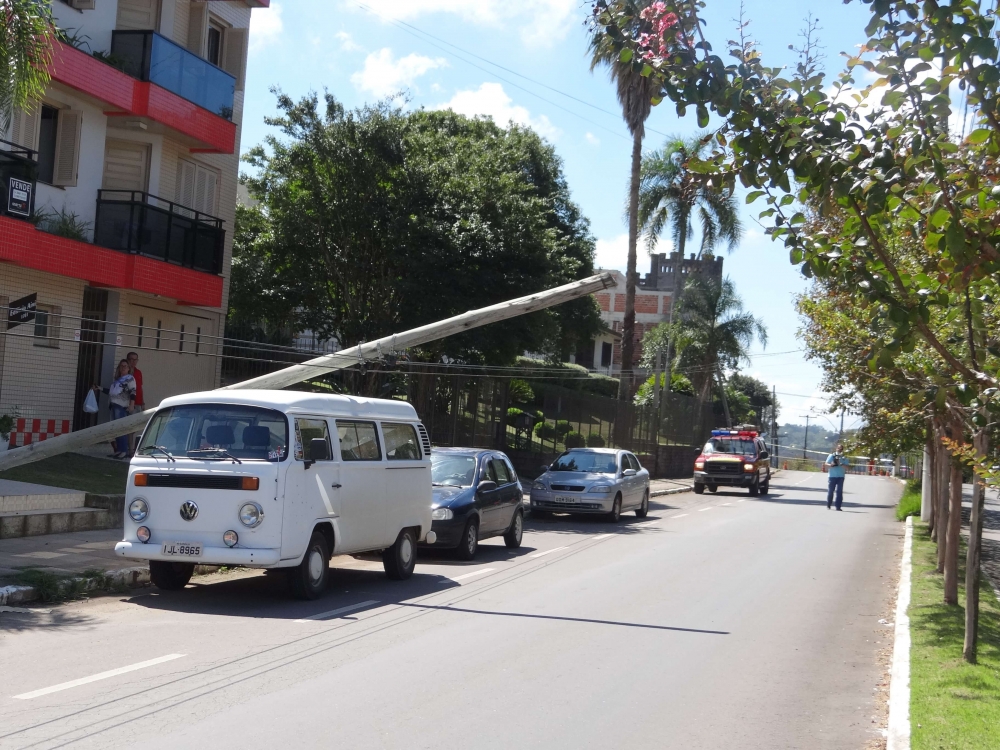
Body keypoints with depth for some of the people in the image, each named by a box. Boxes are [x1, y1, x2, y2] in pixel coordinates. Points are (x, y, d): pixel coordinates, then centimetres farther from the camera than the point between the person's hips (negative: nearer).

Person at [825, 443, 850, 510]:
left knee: (839, 491, -2)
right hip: (832, 476, -1)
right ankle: (828, 505, 12)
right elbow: (826, 464, 3)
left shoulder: (844, 457, 10)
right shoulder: (831, 455, 6)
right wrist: (831, 465, -18)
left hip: (841, 476, 1)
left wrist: (842, 465, -15)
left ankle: (838, 506, 1)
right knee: (830, 491, 0)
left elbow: (847, 466, 4)